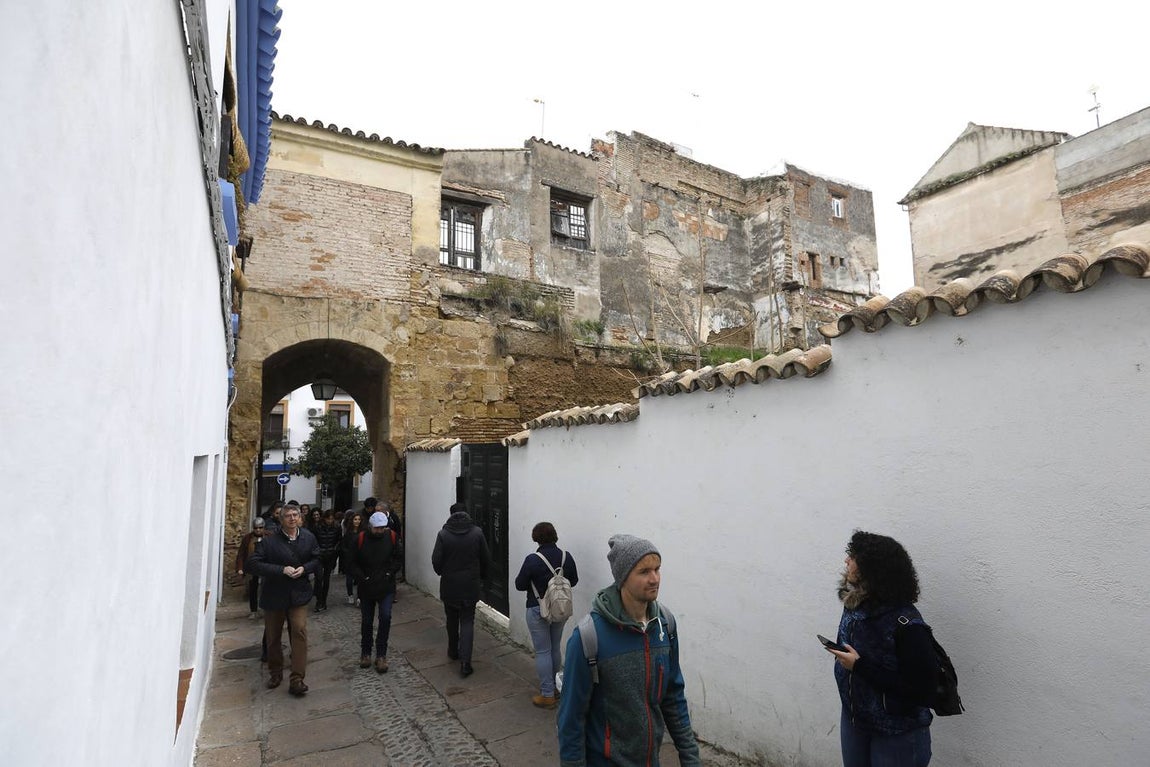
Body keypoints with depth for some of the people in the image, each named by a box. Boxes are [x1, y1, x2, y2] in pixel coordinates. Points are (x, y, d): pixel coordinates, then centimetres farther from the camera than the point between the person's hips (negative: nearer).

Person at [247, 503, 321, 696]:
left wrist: (304, 568, -13)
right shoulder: (269, 540, -11)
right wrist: (281, 570, -22)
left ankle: (297, 679, -5)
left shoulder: (308, 538, -2)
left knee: (299, 631, -11)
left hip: (298, 593, 0)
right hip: (274, 594, 0)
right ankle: (275, 673, 36)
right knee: (273, 636, 14)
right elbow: (253, 563, -16)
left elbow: (317, 560, 8)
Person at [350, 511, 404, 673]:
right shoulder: (360, 539, -9)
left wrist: (390, 573, -8)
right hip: (366, 587, 1)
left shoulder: (392, 537, -7)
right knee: (366, 621, 12)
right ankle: (365, 653, 33)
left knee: (385, 617, -13)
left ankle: (381, 655, 1)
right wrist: (362, 579, -10)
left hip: (386, 587, -1)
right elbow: (353, 563, -1)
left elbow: (398, 558, 3)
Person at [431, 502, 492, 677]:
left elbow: (436, 560, -10)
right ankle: (465, 662, -4)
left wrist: (442, 573, 11)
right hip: (470, 585, 0)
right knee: (467, 622, 4)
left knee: (452, 620, 20)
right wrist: (482, 576, 15)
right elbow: (486, 559, -3)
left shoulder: (443, 534, -10)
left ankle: (453, 651, 35)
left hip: (449, 585, 1)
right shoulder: (477, 532, -8)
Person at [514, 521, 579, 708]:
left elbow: (520, 585, -11)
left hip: (538, 610, -4)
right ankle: (555, 687, 33)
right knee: (556, 648, 19)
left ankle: (547, 696, 11)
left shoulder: (533, 560, -20)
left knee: (543, 651, 6)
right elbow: (574, 580, 5)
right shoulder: (567, 557, -8)